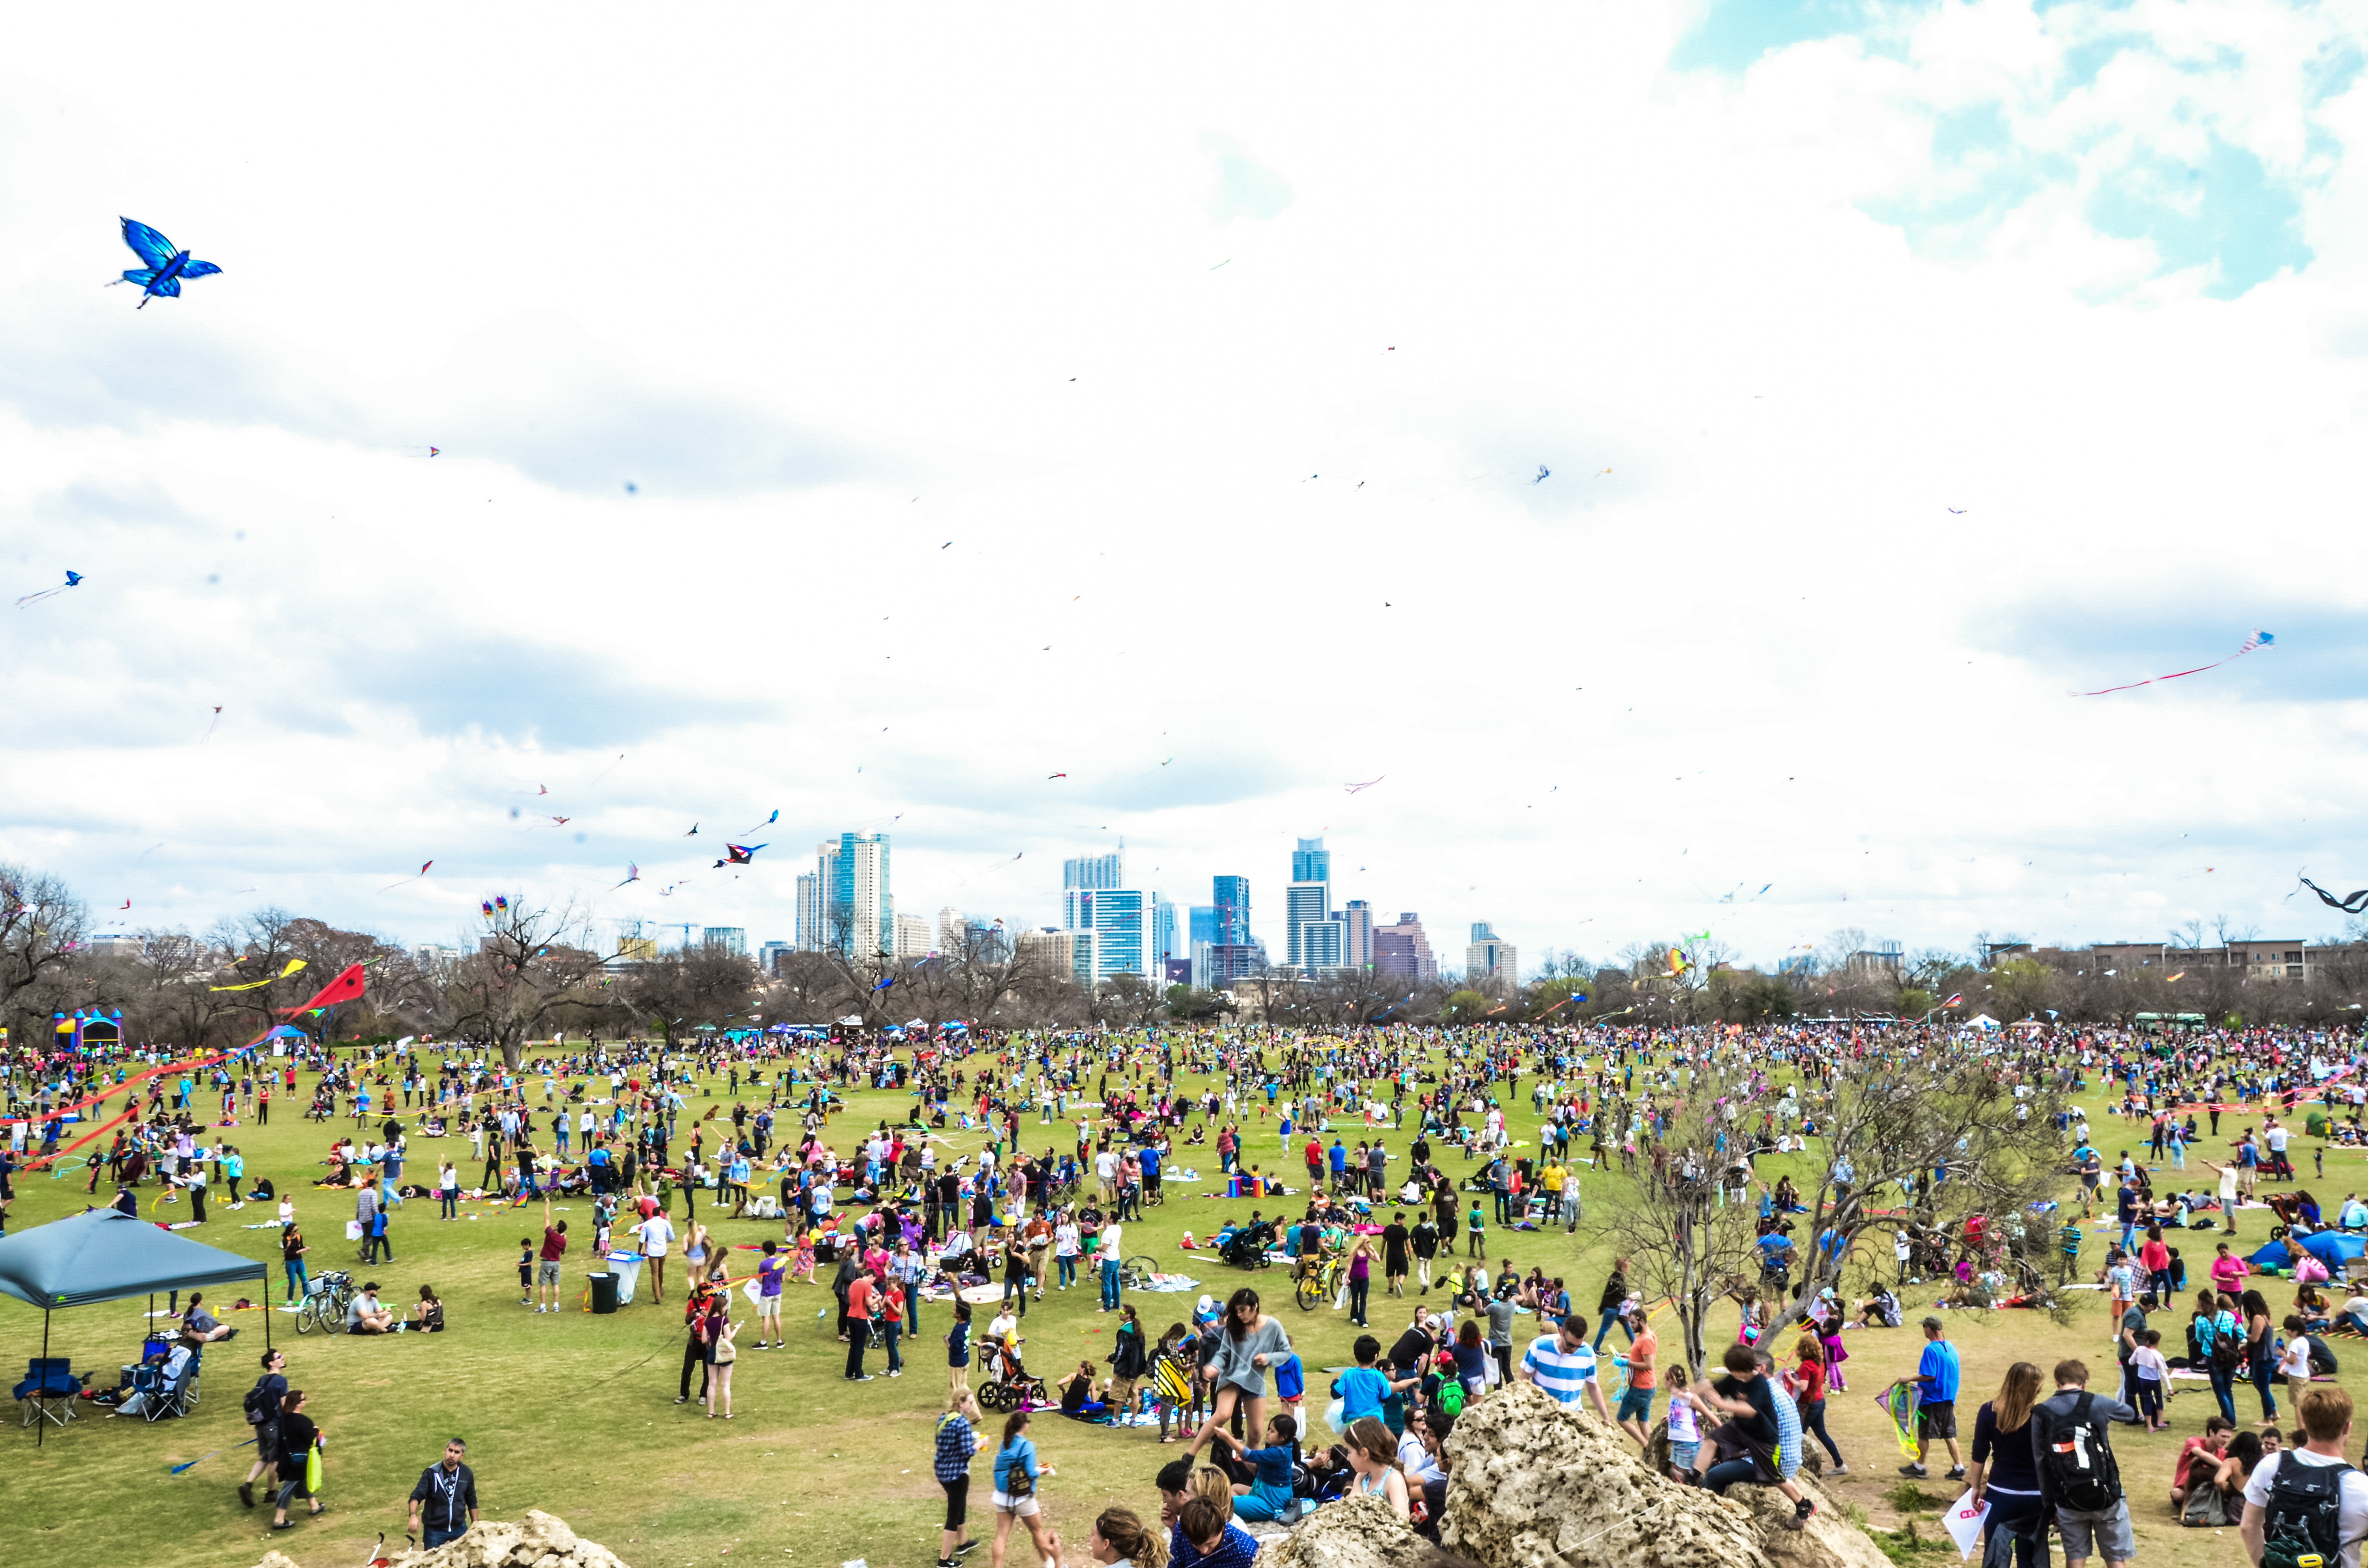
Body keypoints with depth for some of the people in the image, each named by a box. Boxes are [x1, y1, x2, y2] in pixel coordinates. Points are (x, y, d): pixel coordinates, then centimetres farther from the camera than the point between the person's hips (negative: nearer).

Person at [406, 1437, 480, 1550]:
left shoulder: (467, 1474, 1)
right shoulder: (432, 1473, -10)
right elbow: (416, 1496, -18)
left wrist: (475, 1524, 13)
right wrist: (413, 1515, -37)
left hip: (460, 1530, 3)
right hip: (434, 1531, -3)